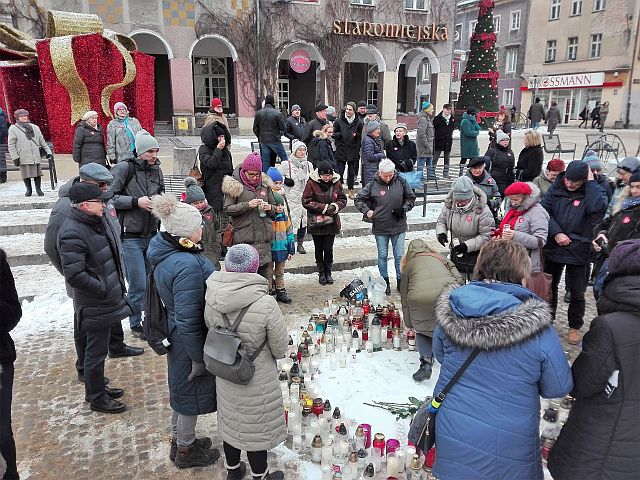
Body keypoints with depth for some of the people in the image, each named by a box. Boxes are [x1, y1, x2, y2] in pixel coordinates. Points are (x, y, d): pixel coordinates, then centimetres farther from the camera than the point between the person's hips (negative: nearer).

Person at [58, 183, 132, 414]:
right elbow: (74, 276, -28)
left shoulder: (95, 222, 6)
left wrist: (117, 284, 13)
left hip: (108, 300, 9)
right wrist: (105, 289, -19)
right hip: (95, 305, -9)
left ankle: (97, 388, 40)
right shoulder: (72, 234, -24)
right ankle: (96, 398, 24)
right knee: (97, 351, 7)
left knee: (98, 348, 23)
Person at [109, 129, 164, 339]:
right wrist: (136, 201, -21)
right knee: (138, 285, -2)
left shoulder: (156, 170, 8)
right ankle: (136, 323, 20)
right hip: (130, 237, -5)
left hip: (152, 235, 6)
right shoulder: (124, 168, -11)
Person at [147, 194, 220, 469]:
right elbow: (188, 321, -29)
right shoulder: (187, 265, -33)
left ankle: (179, 439, 47)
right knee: (192, 393, 13)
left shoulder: (165, 250, -5)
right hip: (190, 342, -9)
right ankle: (185, 451, 36)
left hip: (176, 335, 9)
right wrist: (199, 358, -18)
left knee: (181, 389, 26)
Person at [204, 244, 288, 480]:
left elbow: (210, 328, 0)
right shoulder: (266, 305, -30)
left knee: (230, 422, 26)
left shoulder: (212, 299, -17)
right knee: (256, 429, 18)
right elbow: (280, 348, -18)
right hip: (257, 381, -4)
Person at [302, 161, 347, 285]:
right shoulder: (312, 183, -11)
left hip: (331, 222, 2)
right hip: (316, 222, -1)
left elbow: (343, 200, 7)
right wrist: (324, 207, -18)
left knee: (328, 249, 4)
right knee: (319, 249, 11)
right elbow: (306, 201, -12)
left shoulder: (336, 183, -1)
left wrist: (335, 206, -14)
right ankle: (321, 273, 28)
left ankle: (328, 272, 25)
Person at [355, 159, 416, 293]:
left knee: (399, 256, 7)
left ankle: (400, 281, 23)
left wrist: (403, 208, -7)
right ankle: (385, 282, 26)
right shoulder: (372, 185, -8)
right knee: (382, 256, 11)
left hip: (398, 226, 1)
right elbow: (359, 199, 3)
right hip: (380, 227, 0)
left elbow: (411, 198, 8)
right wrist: (366, 211, -10)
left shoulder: (401, 182, -4)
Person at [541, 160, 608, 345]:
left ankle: (575, 326, 28)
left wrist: (591, 183, -19)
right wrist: (556, 233, -17)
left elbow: (597, 207, -29)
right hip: (553, 248, 2)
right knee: (549, 286, 17)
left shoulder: (592, 192, -8)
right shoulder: (556, 189, -2)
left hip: (577, 251, -2)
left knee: (577, 292, 9)